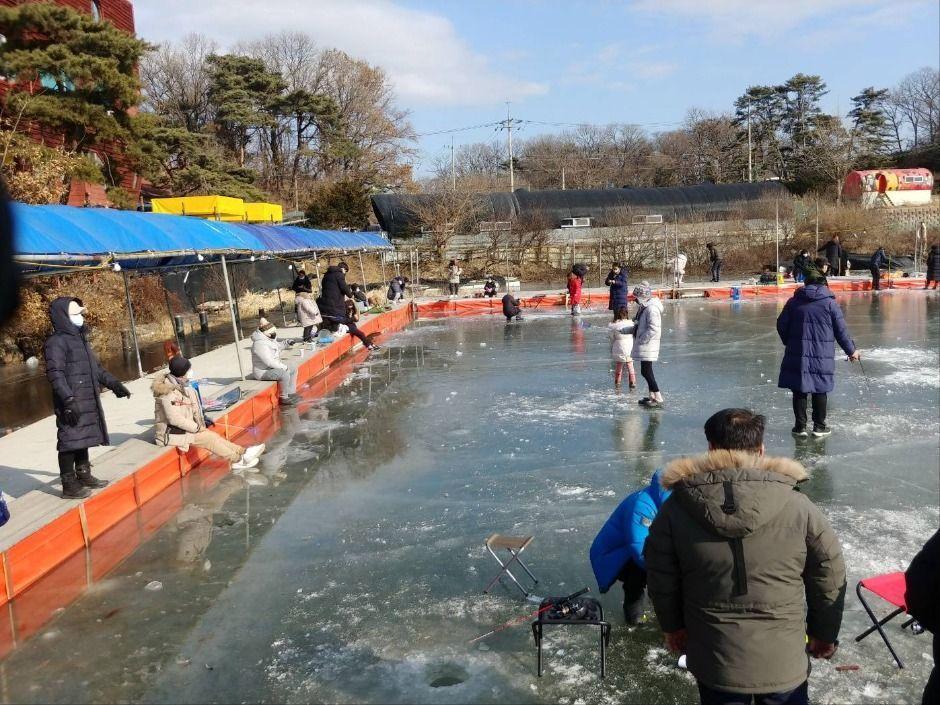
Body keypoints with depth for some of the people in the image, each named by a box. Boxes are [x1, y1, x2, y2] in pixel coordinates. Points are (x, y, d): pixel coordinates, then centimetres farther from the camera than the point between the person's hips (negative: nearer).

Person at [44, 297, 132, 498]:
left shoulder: (80, 337, 18)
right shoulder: (56, 341, -12)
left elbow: (96, 367, 26)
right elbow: (55, 373, -20)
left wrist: (114, 384, 24)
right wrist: (68, 399, -28)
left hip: (88, 402, 9)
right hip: (72, 404, -9)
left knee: (83, 438, 17)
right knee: (70, 441, -4)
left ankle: (84, 476, 29)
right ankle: (69, 485, 3)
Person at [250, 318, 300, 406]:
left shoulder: (269, 338, 4)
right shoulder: (260, 343, -27)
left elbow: (277, 346, 27)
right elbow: (269, 362, -30)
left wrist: (287, 343, 8)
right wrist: (284, 367, -21)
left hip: (272, 367, 11)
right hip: (263, 371, -11)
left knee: (293, 371, 12)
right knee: (285, 374, -30)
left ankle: (291, 393, 16)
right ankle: (284, 398, -16)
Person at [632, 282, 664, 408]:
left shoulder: (651, 309, -20)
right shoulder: (645, 307, 13)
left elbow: (653, 328, -26)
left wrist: (642, 340, -20)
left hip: (648, 345, -10)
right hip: (645, 345, 10)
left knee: (646, 372, -8)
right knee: (647, 371, 17)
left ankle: (658, 398, -4)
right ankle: (652, 396, 27)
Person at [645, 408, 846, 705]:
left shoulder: (675, 508, -13)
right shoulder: (798, 507, -14)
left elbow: (661, 580, -3)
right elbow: (830, 580, -3)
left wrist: (673, 627, 15)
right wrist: (824, 634, 14)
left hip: (714, 661, 0)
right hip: (784, 661, 0)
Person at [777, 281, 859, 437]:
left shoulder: (794, 301, 3)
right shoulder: (830, 303, -2)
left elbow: (781, 324, 5)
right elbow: (841, 330, 1)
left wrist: (789, 342, 23)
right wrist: (851, 351, 13)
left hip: (797, 355, 1)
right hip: (822, 356, -1)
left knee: (799, 390, 8)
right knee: (820, 390, 11)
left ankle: (800, 426, 11)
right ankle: (819, 426, 17)